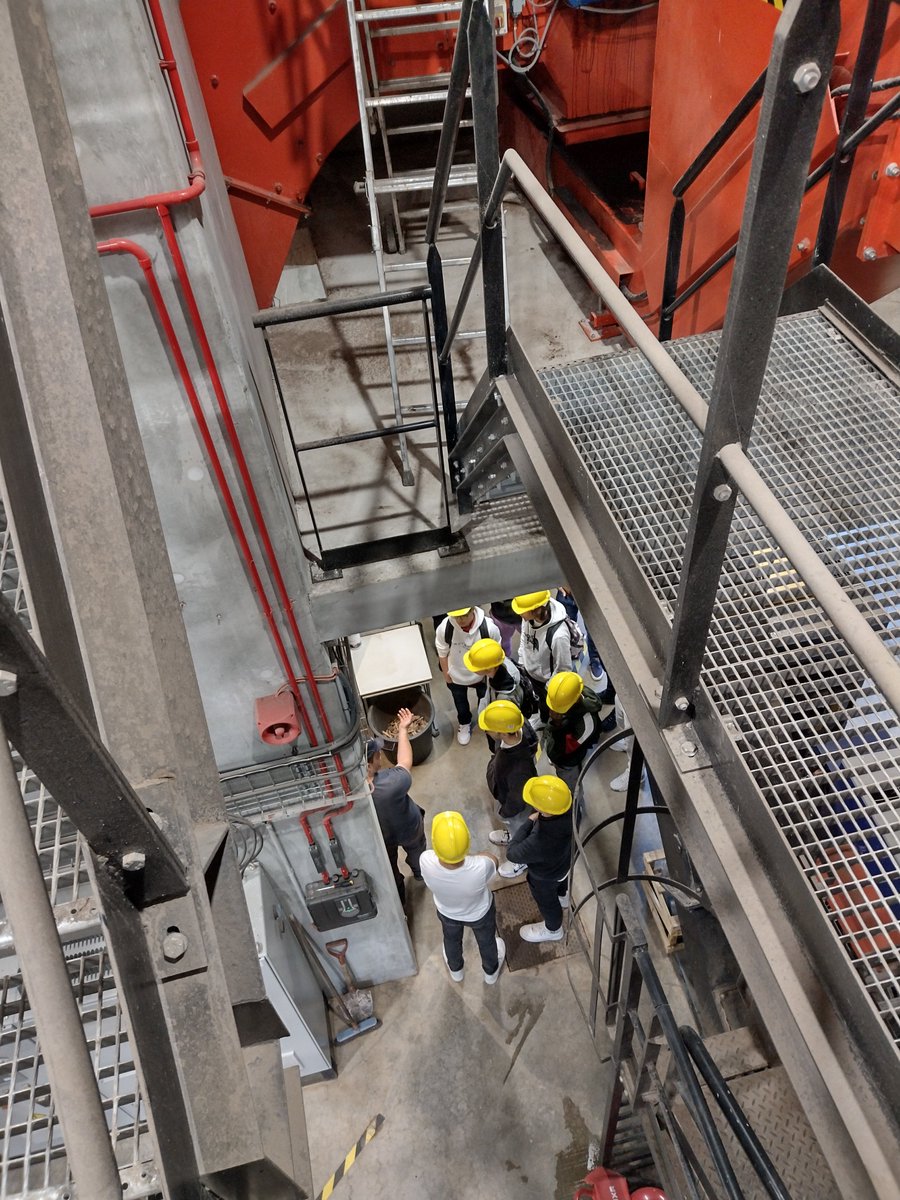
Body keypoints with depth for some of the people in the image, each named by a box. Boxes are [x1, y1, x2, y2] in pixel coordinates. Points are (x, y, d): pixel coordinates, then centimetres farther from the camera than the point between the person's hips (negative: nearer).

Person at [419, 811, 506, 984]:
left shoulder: (426, 862, -41)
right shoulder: (481, 868, -46)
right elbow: (493, 860, -19)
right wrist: (465, 856, -8)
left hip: (447, 912, 1)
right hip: (480, 913, -1)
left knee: (451, 940, 36)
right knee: (486, 941, 34)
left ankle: (456, 970, 66)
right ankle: (491, 971, 64)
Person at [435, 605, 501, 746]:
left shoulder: (489, 627, -35)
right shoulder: (444, 628, -34)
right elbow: (442, 654, -14)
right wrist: (447, 675, -2)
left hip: (482, 675, 0)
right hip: (456, 676, 0)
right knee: (460, 703, 30)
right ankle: (464, 723, 62)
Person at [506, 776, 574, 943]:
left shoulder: (540, 842, -52)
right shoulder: (571, 808, -36)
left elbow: (512, 853, -31)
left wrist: (529, 822, -28)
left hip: (545, 875, -5)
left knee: (546, 900, 29)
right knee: (561, 879, 40)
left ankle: (553, 930, 61)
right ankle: (563, 896, 74)